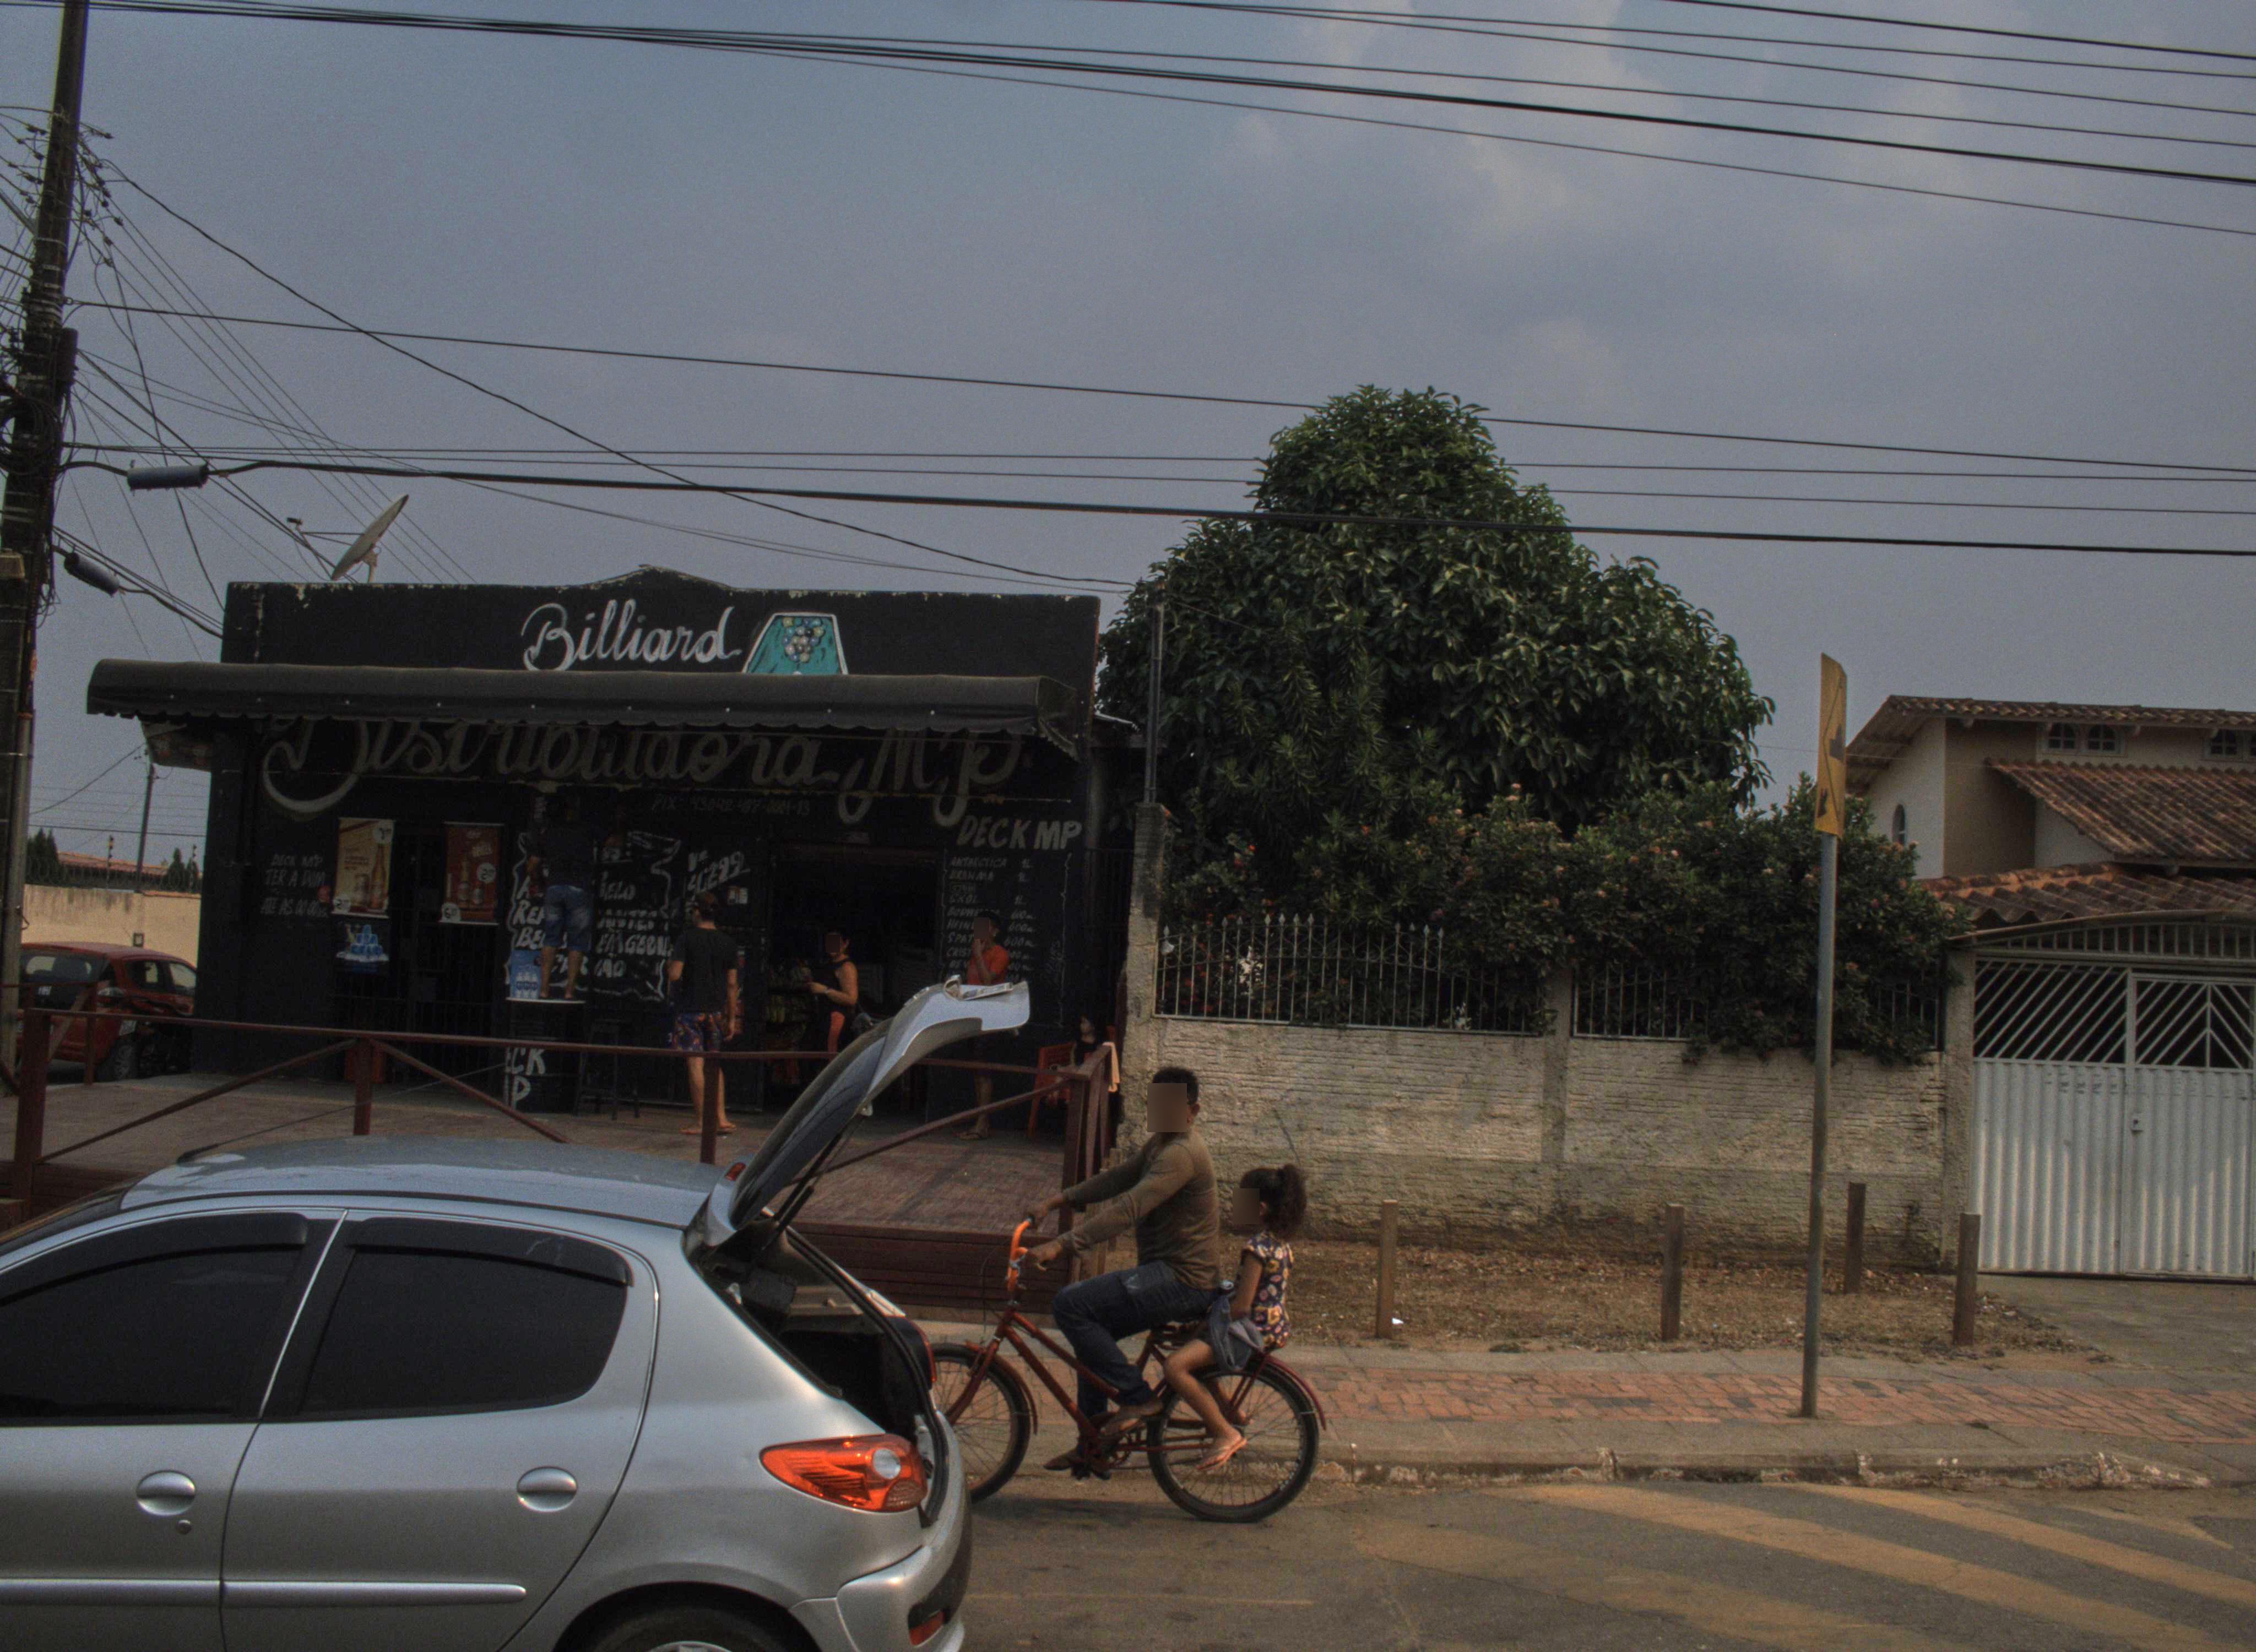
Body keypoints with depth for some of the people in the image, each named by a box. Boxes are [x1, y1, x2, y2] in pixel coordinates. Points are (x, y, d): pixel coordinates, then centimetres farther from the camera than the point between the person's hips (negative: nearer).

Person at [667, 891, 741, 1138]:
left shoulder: (688, 938, -7)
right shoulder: (728, 942, 6)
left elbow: (675, 975, -14)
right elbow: (732, 984, 7)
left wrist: (669, 965, 9)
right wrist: (732, 1018, 11)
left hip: (691, 1009, -5)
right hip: (717, 1010, 5)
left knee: (696, 1064, -4)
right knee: (714, 1066, 14)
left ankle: (702, 1122, -7)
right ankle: (721, 1119, 10)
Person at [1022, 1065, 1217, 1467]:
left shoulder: (1182, 1154, -19)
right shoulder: (1160, 1144, 15)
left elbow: (1129, 1208, -29)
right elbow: (1116, 1178, 14)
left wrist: (1062, 1246, -35)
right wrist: (1057, 1200, 1)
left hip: (1180, 1280, -11)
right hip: (1168, 1273, 11)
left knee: (1071, 1305, -17)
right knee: (1092, 1329, 19)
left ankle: (1137, 1397, -10)